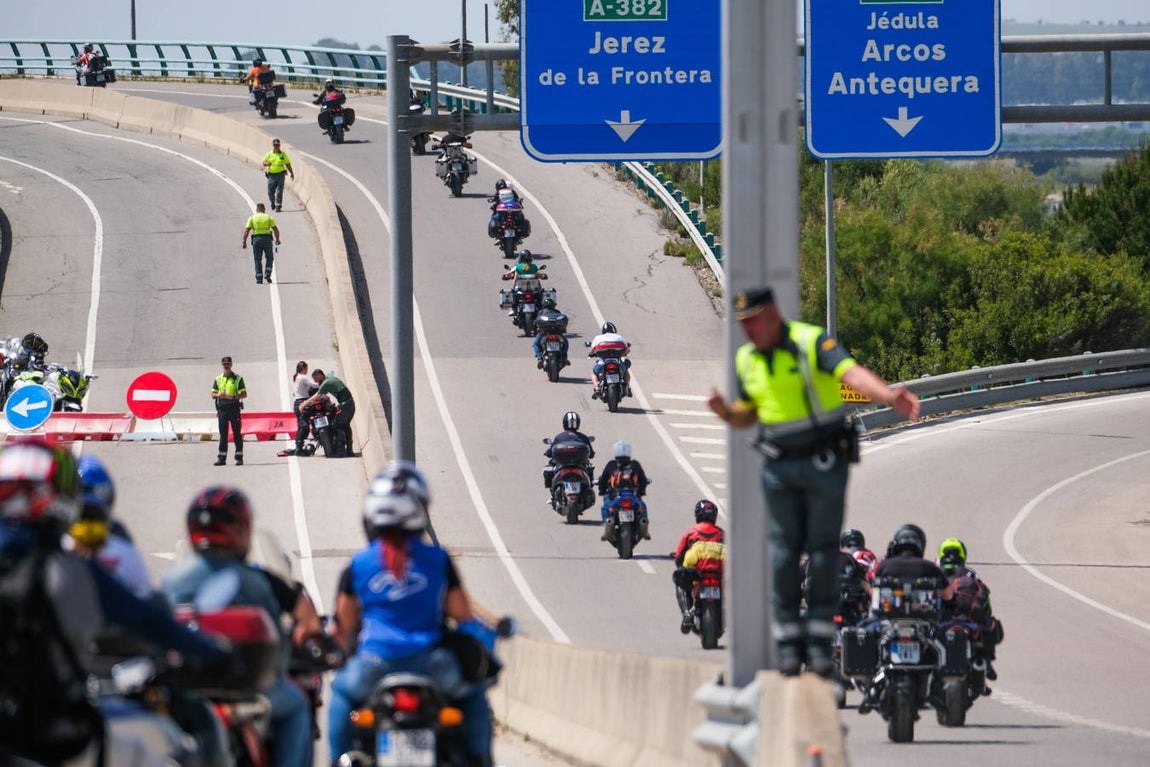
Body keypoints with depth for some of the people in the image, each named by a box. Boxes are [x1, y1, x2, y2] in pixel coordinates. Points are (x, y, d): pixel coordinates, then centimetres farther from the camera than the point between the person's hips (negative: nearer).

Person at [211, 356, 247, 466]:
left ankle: (239, 457, 4)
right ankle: (221, 457, 5)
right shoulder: (218, 379, 12)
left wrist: (233, 397, -18)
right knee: (223, 434, 3)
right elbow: (213, 395, 12)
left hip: (234, 408, -3)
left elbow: (244, 394, -2)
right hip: (222, 409, 3)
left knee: (237, 434, 0)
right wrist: (218, 395, -11)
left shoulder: (237, 378, 1)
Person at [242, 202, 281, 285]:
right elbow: (276, 230, 1)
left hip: (256, 240, 0)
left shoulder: (252, 218, 5)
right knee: (269, 258, 17)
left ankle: (259, 278, 2)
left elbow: (246, 231, -3)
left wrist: (244, 242, 0)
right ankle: (267, 274, 0)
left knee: (258, 260, 8)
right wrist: (277, 240, 14)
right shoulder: (269, 218, 5)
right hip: (267, 240, 0)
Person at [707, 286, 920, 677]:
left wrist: (889, 395, -47)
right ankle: (789, 642, 6)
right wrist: (724, 411, -6)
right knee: (784, 554, 1)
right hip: (779, 466, 4)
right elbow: (747, 416, 18)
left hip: (825, 462, -4)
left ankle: (820, 643, 3)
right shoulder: (746, 359, 6)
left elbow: (852, 373, -27)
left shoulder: (812, 342, -12)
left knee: (823, 552, -1)